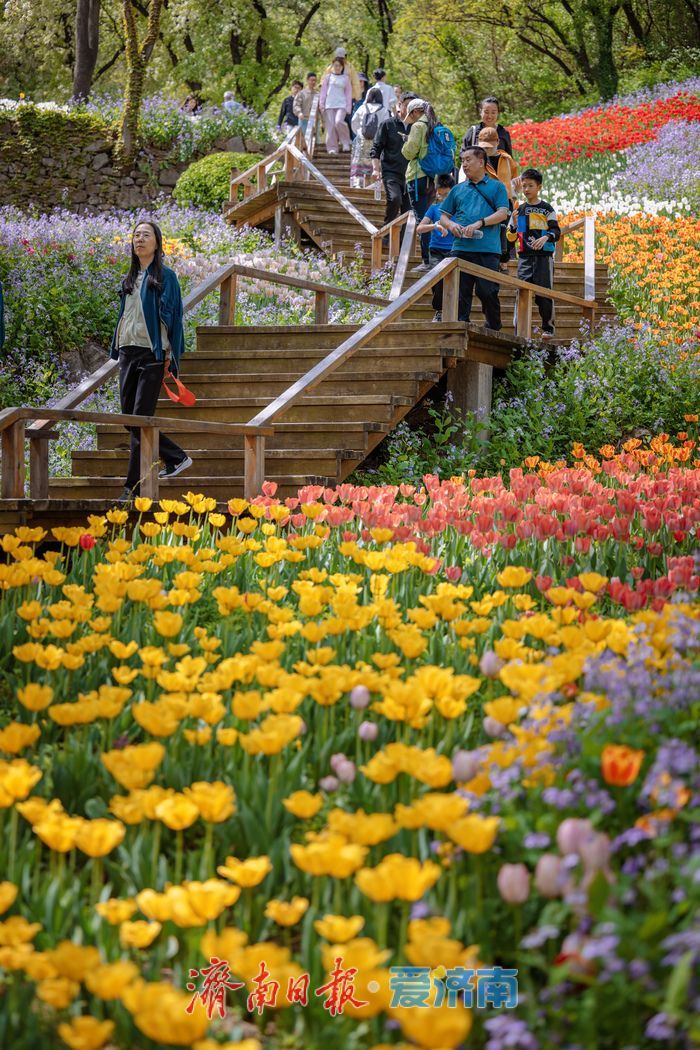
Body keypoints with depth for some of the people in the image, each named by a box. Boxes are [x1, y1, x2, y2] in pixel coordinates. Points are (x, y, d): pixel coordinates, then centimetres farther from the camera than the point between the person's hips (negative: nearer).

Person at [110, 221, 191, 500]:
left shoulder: (165, 276, -2)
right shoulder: (129, 279, 16)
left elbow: (172, 316, -5)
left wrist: (168, 355, -11)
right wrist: (117, 349, 13)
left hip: (152, 354, -7)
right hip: (128, 351, 7)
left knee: (140, 417, -10)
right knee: (129, 417, 6)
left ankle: (133, 487, -8)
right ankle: (176, 458, 22)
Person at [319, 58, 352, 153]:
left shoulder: (345, 78, 11)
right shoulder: (328, 77, 12)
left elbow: (348, 93, 11)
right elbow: (323, 91, 12)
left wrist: (348, 107, 4)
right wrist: (321, 104, 4)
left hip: (341, 104, -1)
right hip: (329, 105, 1)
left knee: (339, 122, -23)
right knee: (330, 126, -6)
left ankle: (345, 142, -5)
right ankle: (332, 148, -1)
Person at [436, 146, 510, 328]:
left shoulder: (496, 187, 10)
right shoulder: (458, 189, 21)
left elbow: (503, 214, -1)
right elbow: (443, 217, 21)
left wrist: (480, 223, -14)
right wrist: (451, 225, -3)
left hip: (488, 249, -3)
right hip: (461, 248, 3)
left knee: (487, 292, -4)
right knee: (461, 293, -1)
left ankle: (494, 328, 10)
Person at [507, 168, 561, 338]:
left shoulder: (547, 209, 4)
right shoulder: (519, 210, 13)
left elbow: (557, 231, -1)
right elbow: (511, 237, 15)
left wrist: (546, 237, -22)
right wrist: (514, 224, -5)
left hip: (544, 256, -3)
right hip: (525, 257, 3)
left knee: (544, 294, -4)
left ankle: (548, 328, 6)